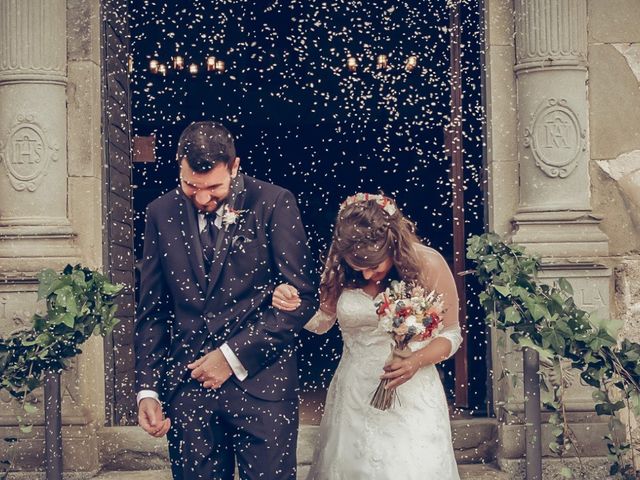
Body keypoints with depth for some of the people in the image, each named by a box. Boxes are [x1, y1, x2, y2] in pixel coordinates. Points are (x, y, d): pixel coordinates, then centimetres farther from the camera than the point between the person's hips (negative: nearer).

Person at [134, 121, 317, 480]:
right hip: (187, 386, 3)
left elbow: (302, 297, -6)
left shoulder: (274, 204, -5)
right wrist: (147, 388, 1)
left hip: (261, 382, -2)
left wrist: (234, 355, -10)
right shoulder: (162, 214, 5)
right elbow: (152, 311, 9)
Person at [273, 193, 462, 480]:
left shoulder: (428, 264, -12)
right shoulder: (340, 265, -5)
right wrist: (291, 304, -12)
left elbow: (450, 335, -2)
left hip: (410, 397, -2)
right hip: (353, 396, 3)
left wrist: (417, 360, -22)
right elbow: (322, 321, 9)